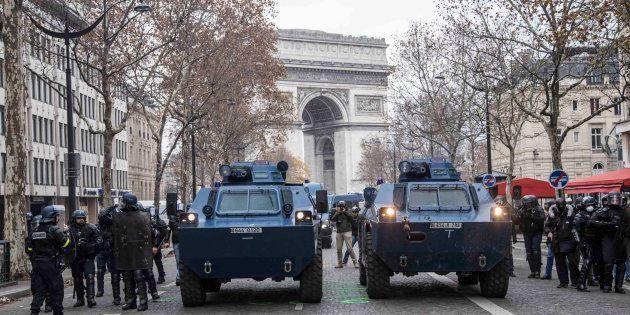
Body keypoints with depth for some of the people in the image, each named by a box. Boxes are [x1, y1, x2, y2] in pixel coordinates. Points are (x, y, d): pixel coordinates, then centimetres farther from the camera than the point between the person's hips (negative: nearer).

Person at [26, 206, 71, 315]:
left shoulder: (35, 231, 10)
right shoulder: (55, 230, -11)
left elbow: (28, 248, 11)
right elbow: (66, 244, -13)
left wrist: (34, 259, 19)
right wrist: (65, 234, 3)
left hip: (37, 265, 6)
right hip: (51, 265, -6)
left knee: (39, 290, 9)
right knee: (57, 289, 5)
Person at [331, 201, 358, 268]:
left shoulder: (347, 213, 10)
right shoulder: (337, 214, 16)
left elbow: (352, 217, -10)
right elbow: (333, 219, -1)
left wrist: (345, 212, -7)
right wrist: (337, 212, -5)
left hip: (347, 232, -3)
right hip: (339, 232, 3)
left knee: (350, 248, -11)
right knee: (339, 249, 2)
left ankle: (355, 262, -8)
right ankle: (339, 263, 10)